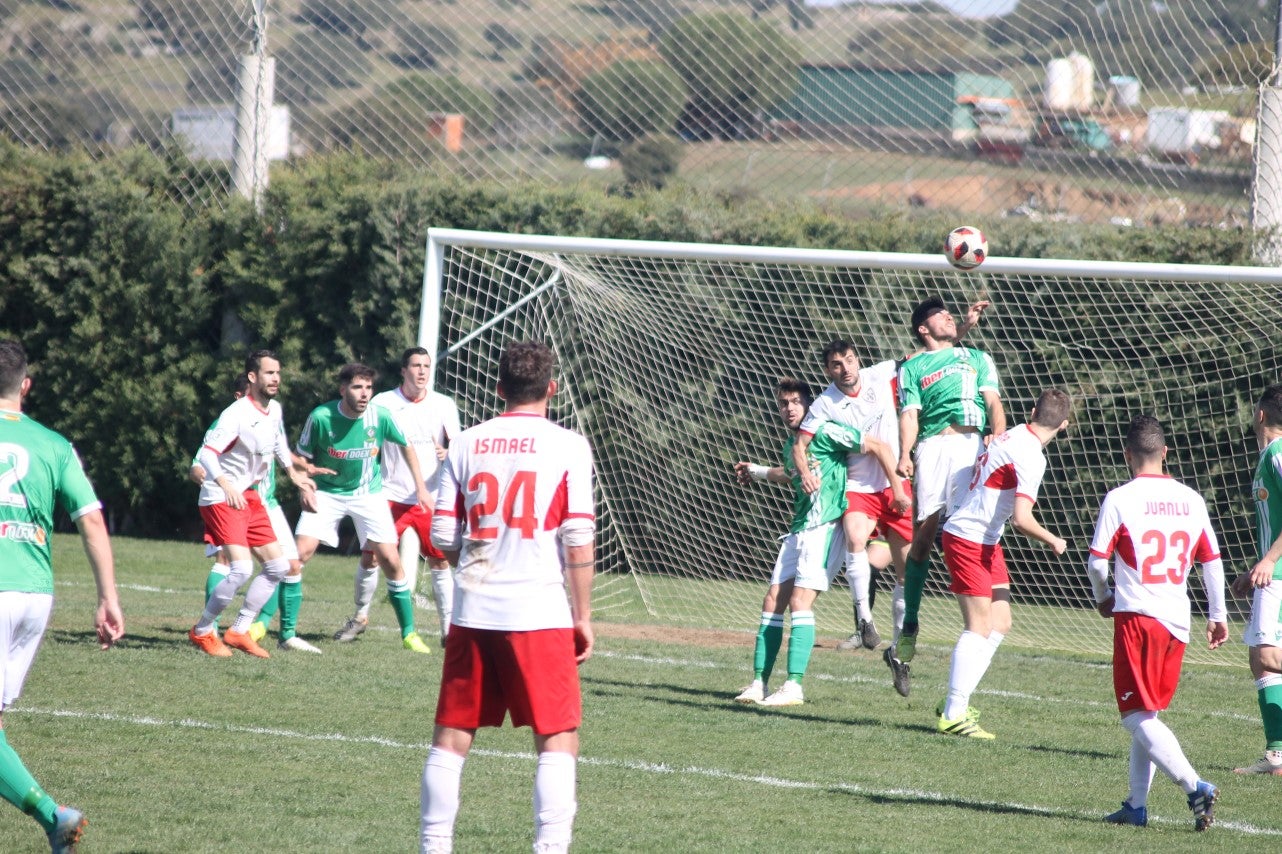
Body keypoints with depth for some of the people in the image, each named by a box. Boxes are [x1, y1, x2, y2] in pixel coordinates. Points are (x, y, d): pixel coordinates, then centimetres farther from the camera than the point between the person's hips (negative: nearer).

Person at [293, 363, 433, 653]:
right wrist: (305, 488, -18)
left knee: (391, 561, -7)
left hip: (369, 494, 1)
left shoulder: (380, 417, -16)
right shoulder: (321, 417, -19)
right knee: (299, 555, -14)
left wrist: (420, 486, 6)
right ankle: (287, 630, -4)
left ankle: (409, 634, 8)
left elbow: (406, 445, 4)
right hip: (327, 492, -1)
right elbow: (302, 458, -3)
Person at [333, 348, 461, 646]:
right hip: (391, 495, -1)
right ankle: (360, 616, 17)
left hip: (430, 498, 1)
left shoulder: (443, 406, 2)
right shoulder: (382, 403, -2)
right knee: (369, 557, -2)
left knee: (439, 562, 0)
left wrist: (448, 455, -16)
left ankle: (449, 628, 6)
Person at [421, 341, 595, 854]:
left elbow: (442, 536, 5)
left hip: (473, 613, 3)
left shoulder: (466, 445, 6)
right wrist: (583, 616, 2)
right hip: (540, 613, -3)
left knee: (452, 735, 11)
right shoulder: (567, 447, -3)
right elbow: (578, 541, -6)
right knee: (558, 740, 2)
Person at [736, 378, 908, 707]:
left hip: (826, 527, -9)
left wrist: (897, 490, -17)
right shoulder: (791, 443, 16)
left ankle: (793, 687, -20)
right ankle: (759, 684, 6)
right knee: (773, 602, 4)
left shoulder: (824, 431, -10)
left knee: (800, 601, -17)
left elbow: (880, 447, -12)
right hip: (799, 529, 9)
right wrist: (758, 472, 40)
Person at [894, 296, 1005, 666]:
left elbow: (994, 402, 15)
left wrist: (998, 439, -4)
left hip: (973, 445, 1)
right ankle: (909, 626, -6)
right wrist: (905, 455, -7)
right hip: (933, 446, -1)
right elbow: (910, 414, 10)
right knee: (924, 531, -8)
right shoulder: (913, 368, 22)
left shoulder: (977, 358, 26)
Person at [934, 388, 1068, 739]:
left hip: (986, 542, 10)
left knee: (1000, 625, 11)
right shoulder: (1029, 456, -21)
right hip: (969, 541, -10)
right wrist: (1053, 541, -10)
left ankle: (956, 703, 14)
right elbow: (1022, 520, -25)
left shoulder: (1012, 436, 7)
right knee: (979, 628, -9)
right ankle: (953, 715, -8)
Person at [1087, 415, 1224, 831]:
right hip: (1178, 621, 5)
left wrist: (1103, 598, 15)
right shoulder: (1191, 500, 8)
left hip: (1137, 615, -5)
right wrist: (1217, 616, 21)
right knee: (1148, 714, 17)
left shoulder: (1119, 500, -6)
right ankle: (1137, 805, 16)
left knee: (1138, 716, -4)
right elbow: (1212, 561, 11)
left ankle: (1195, 787, -21)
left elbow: (1096, 561, -5)